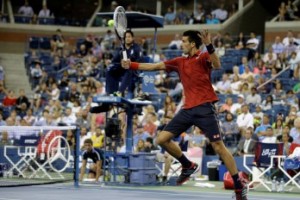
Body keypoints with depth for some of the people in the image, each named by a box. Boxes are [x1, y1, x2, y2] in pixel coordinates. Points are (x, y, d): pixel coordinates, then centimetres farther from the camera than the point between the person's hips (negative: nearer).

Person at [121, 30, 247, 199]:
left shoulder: (203, 57, -2)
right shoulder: (180, 62, 18)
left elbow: (217, 65, -24)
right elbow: (155, 66, 20)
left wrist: (209, 45, -39)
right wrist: (131, 65, 14)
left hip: (204, 108, -7)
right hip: (188, 109, 7)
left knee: (219, 147, -12)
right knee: (162, 139, 1)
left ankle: (240, 185, -6)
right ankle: (188, 166, 19)